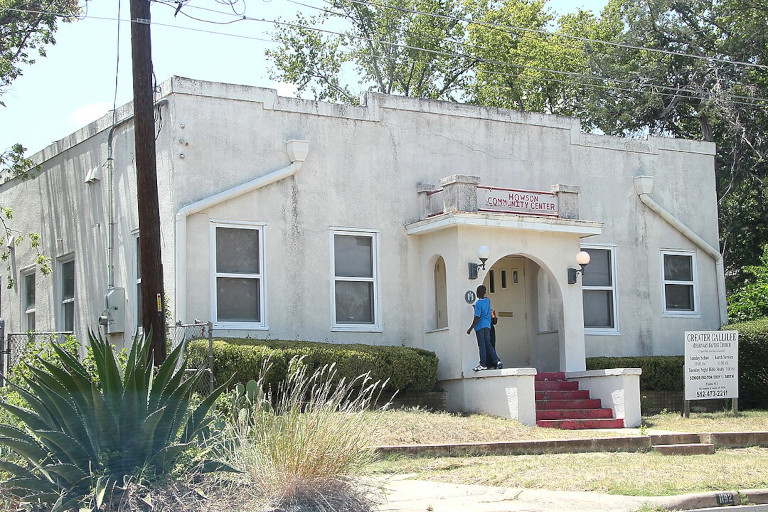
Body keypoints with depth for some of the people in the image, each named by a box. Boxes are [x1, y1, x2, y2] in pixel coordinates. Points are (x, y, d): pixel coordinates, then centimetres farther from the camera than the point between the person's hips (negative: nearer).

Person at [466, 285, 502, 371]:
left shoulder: (478, 303, -15)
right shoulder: (487, 300, 6)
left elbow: (477, 317, -17)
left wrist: (470, 328, -12)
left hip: (480, 326, -7)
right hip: (488, 325, 7)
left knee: (482, 345, -4)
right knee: (488, 344, 10)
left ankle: (483, 364, -2)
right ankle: (496, 361, 1)